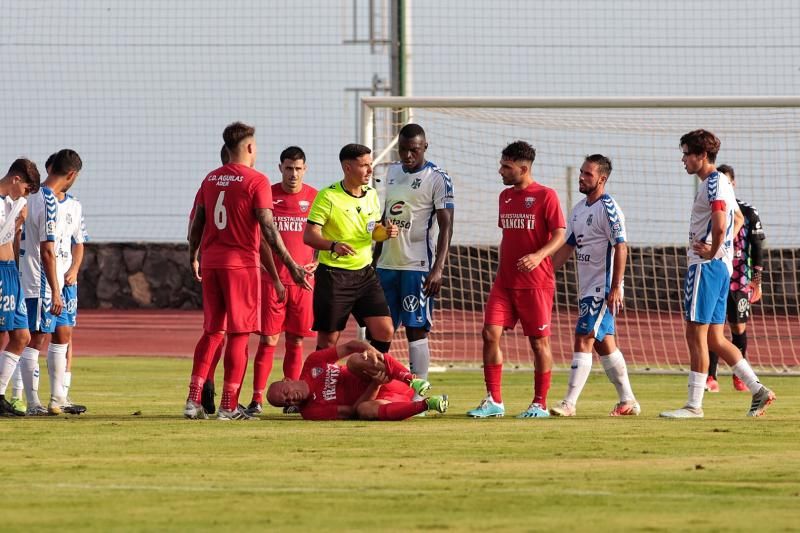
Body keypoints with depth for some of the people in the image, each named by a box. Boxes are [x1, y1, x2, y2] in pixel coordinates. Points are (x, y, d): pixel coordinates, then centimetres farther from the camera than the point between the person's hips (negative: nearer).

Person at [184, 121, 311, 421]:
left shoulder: (211, 179, 10)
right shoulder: (256, 181, -8)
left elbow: (197, 223, 13)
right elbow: (268, 228, -14)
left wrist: (193, 258, 28)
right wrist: (291, 265, -12)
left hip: (210, 262, 6)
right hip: (241, 262, -6)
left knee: (212, 332, 13)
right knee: (239, 334, 0)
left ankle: (193, 400, 6)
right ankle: (229, 406, -3)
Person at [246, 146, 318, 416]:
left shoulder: (314, 197, 5)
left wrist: (316, 260, -2)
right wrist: (274, 276, -5)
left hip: (303, 279, 2)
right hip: (272, 278, -2)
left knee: (295, 341, 5)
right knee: (269, 339, -6)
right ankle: (257, 399, -6)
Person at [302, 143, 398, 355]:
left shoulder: (371, 195, 9)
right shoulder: (328, 197, -11)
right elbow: (309, 235, -15)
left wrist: (385, 233, -3)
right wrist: (333, 245, -34)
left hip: (365, 272, 6)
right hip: (333, 274, -5)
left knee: (384, 331, -3)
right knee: (328, 339, 0)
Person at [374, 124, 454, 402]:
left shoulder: (437, 178, -8)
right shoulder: (393, 172, 14)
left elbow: (446, 227, -12)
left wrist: (438, 268, -21)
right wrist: (374, 258, 20)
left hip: (417, 266, -7)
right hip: (387, 264, 7)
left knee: (416, 329, -7)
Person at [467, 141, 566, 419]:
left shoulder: (545, 196, -6)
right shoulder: (505, 197, 14)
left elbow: (559, 235, -11)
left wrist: (539, 255, -27)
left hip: (536, 282, -6)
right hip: (505, 281, 6)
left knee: (539, 341, 0)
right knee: (490, 333, -6)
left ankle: (540, 403, 9)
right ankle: (493, 401, -1)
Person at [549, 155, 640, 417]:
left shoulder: (608, 209, -14)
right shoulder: (579, 209, 14)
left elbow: (621, 248, -19)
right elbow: (566, 247, 20)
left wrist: (615, 289, -24)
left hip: (603, 288, -9)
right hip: (587, 288, 9)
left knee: (584, 340, -12)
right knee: (604, 343, 13)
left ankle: (569, 403, -14)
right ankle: (628, 401, 20)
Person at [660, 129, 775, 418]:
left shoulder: (713, 183, -13)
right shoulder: (719, 183, 18)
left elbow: (720, 224, -28)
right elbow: (738, 217, 34)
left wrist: (713, 251, -14)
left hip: (706, 266, -10)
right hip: (721, 267, 10)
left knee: (696, 335, -7)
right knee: (714, 339, 11)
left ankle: (694, 404, -5)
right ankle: (759, 391, 9)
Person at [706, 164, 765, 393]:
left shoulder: (748, 213, 2)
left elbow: (757, 249, 3)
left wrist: (757, 282, -2)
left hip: (740, 280, -1)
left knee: (739, 327, 3)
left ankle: (739, 376, 15)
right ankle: (711, 378, -10)